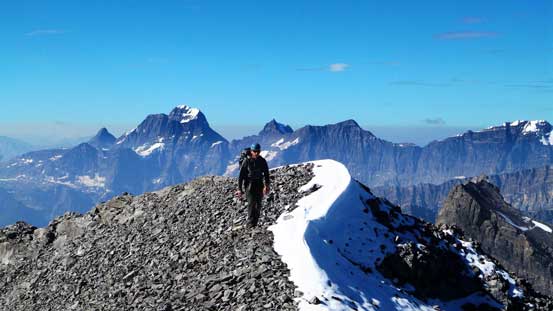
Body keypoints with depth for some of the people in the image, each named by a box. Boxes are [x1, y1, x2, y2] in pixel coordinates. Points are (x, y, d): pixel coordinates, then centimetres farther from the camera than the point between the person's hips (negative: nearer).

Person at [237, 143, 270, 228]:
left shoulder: (262, 161, 3)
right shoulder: (247, 161, -6)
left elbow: (266, 174, 13)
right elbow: (241, 175, -3)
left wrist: (267, 185, 2)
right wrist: (240, 189, -5)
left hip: (259, 185, 3)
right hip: (249, 185, -3)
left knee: (258, 205, 2)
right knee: (251, 203, -15)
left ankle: (255, 223, 11)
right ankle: (250, 223, -14)